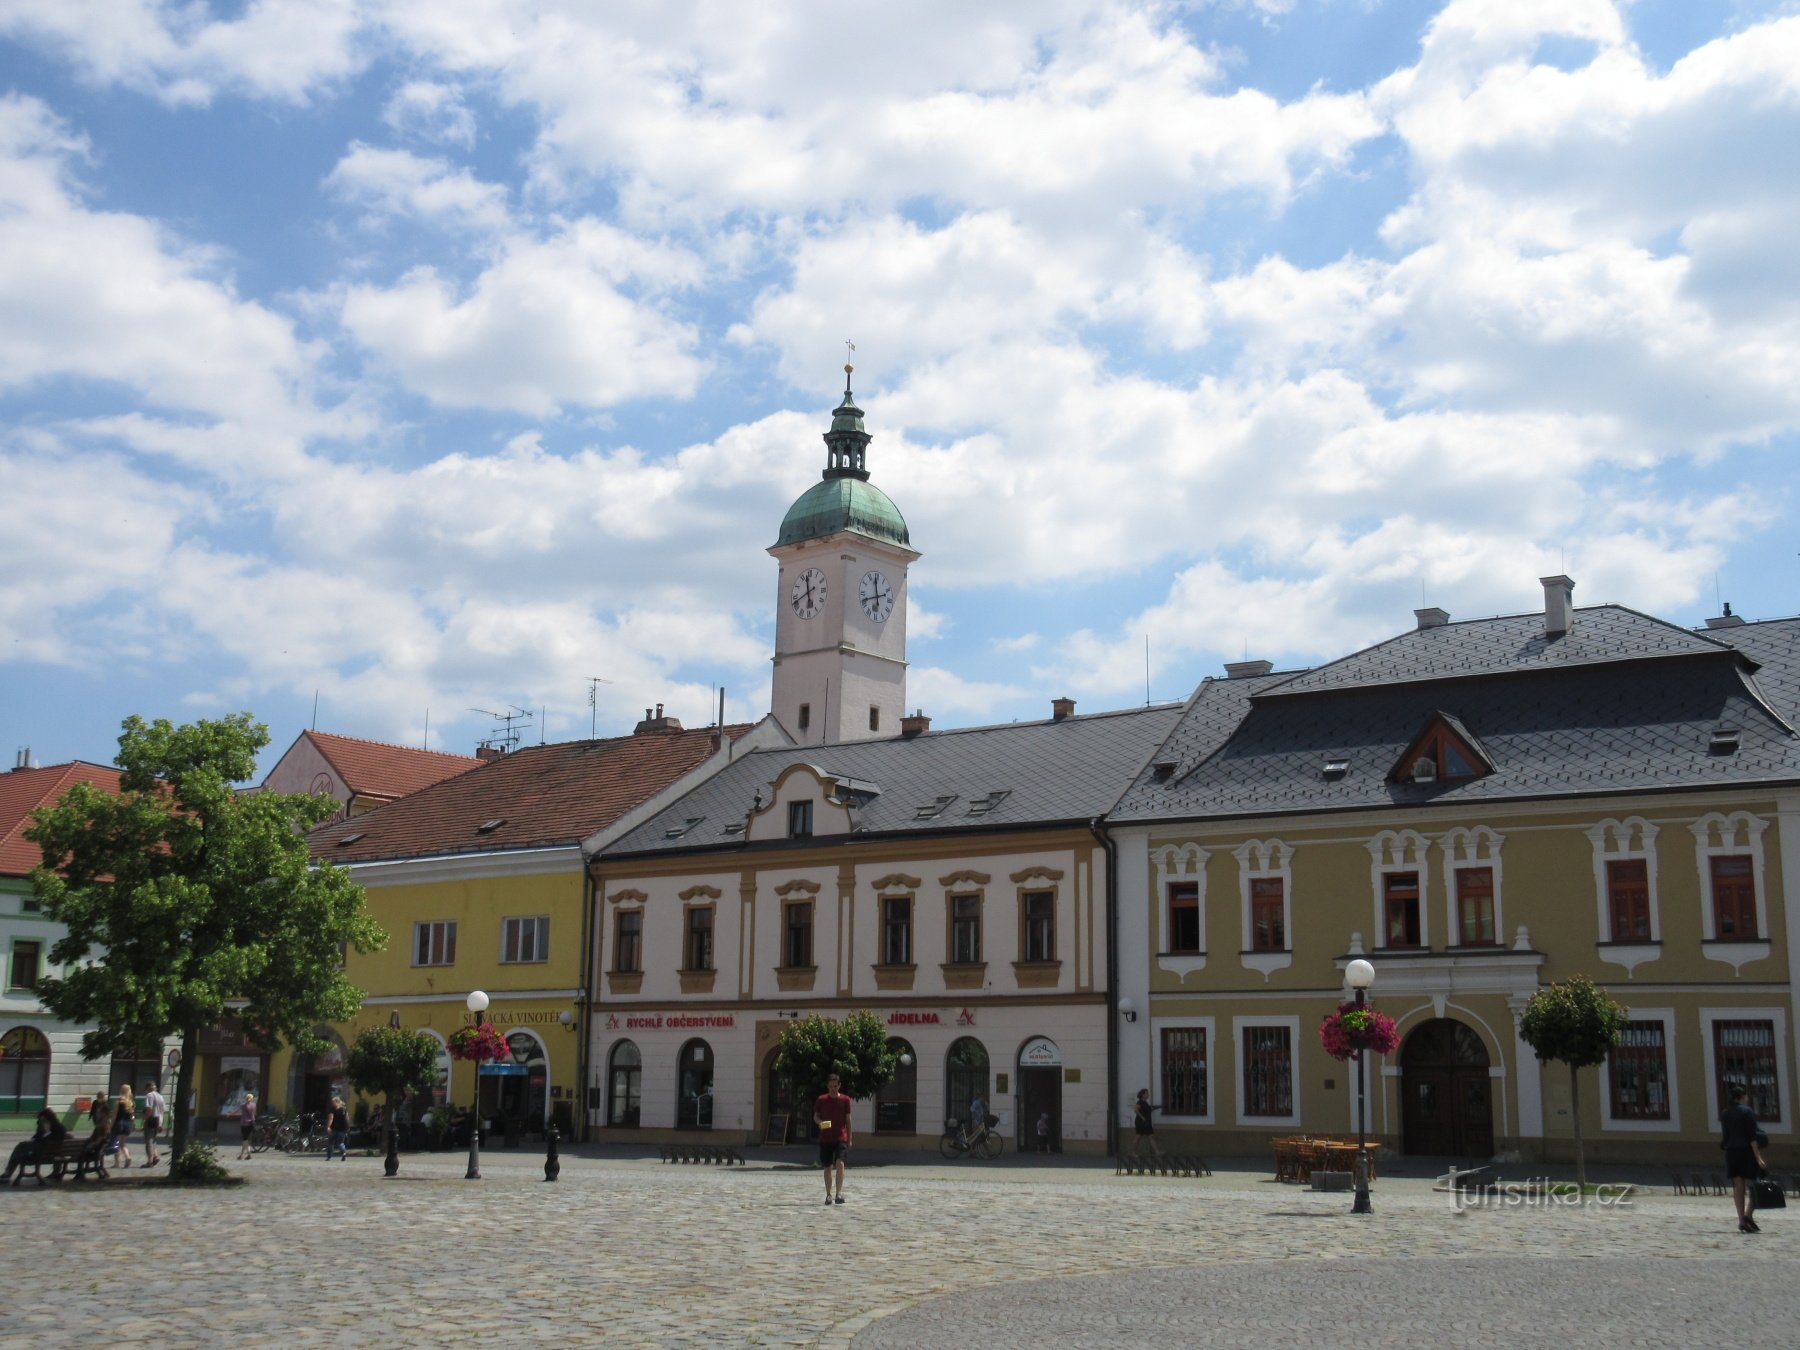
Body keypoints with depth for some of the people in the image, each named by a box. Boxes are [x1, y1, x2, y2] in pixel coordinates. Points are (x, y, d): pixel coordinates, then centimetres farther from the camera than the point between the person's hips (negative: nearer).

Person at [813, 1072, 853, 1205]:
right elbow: (815, 1116, 8)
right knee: (827, 1167, 7)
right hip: (825, 1138, 1)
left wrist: (849, 1138, 6)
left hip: (841, 1137, -1)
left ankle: (839, 1192, -21)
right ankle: (828, 1195, 18)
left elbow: (848, 1119, 7)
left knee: (840, 1163, -19)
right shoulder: (821, 1099, 4)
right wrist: (820, 1122, -16)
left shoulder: (845, 1100, 4)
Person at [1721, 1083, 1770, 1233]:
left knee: (1738, 1187, 5)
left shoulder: (1725, 1114, 11)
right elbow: (1752, 1136, -14)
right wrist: (1758, 1157, -16)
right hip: (1747, 1151, -5)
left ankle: (1742, 1220, 2)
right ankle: (1747, 1215, -17)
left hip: (1731, 1152, 5)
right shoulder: (1747, 1111, -7)